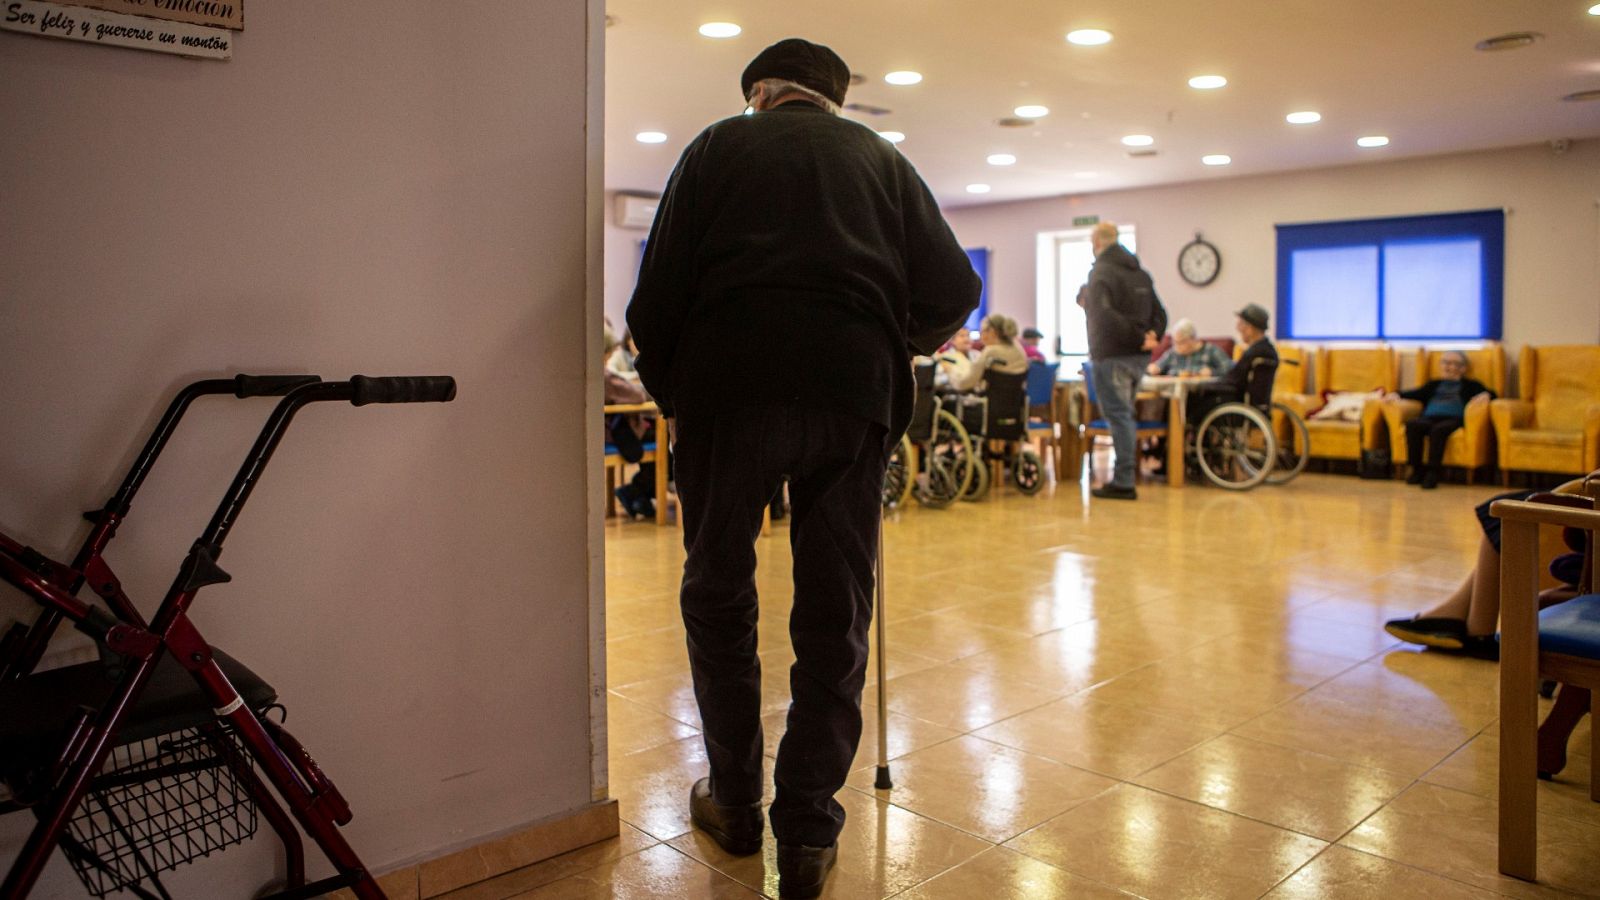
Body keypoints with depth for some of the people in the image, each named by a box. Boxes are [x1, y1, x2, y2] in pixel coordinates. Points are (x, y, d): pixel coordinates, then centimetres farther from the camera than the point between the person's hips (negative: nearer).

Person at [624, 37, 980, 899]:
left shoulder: (720, 144, 14)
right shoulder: (881, 158, 19)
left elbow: (659, 288, 5)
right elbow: (951, 290, 12)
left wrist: (668, 392, 18)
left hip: (730, 384, -1)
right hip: (851, 396, 2)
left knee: (718, 598, 13)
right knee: (833, 615, 8)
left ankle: (735, 803, 25)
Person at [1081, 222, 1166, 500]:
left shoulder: (1102, 272, -10)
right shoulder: (1140, 272, 16)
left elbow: (1104, 315, -25)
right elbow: (1159, 313, 17)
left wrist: (1139, 338, -20)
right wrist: (1151, 336, 3)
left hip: (1112, 355, -8)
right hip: (1138, 356, 8)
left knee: (1118, 415, -6)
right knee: (1124, 414, 15)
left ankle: (1123, 482, -6)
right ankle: (1123, 477, 19)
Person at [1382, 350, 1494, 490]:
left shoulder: (1470, 385, 26)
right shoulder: (1434, 384, 36)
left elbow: (1490, 393, 10)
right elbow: (1416, 393, 22)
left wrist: (1486, 395, -16)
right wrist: (1396, 394, 1)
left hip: (1453, 419, -3)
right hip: (1429, 418, 3)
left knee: (1438, 429, -39)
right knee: (1412, 425, -33)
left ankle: (1432, 472, -39)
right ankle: (1417, 469, -28)